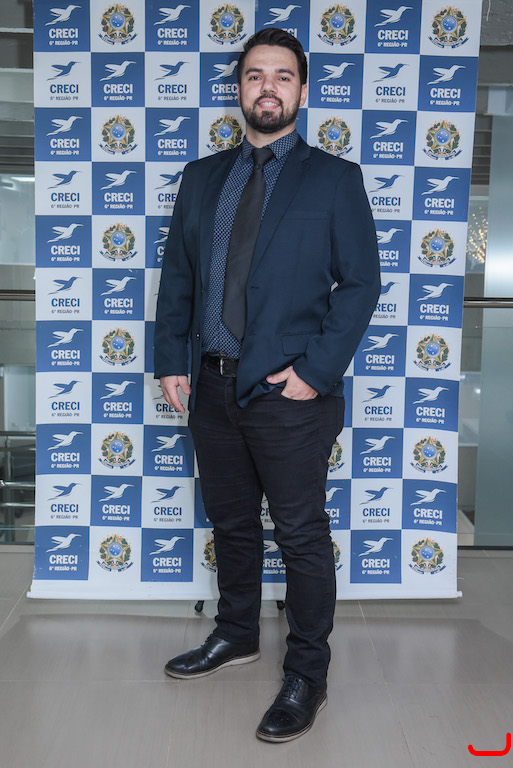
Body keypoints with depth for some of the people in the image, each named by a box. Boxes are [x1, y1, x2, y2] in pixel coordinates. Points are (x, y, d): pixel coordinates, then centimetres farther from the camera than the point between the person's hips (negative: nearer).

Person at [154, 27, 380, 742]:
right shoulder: (201, 177, 12)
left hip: (290, 394, -4)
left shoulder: (335, 179, 0)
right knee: (231, 524, 18)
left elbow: (361, 282, -5)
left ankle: (307, 675, 23)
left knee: (302, 537, 5)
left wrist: (317, 371, -13)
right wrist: (171, 359, 3)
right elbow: (176, 275, 13)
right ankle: (236, 635, 40)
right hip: (214, 388, 5)